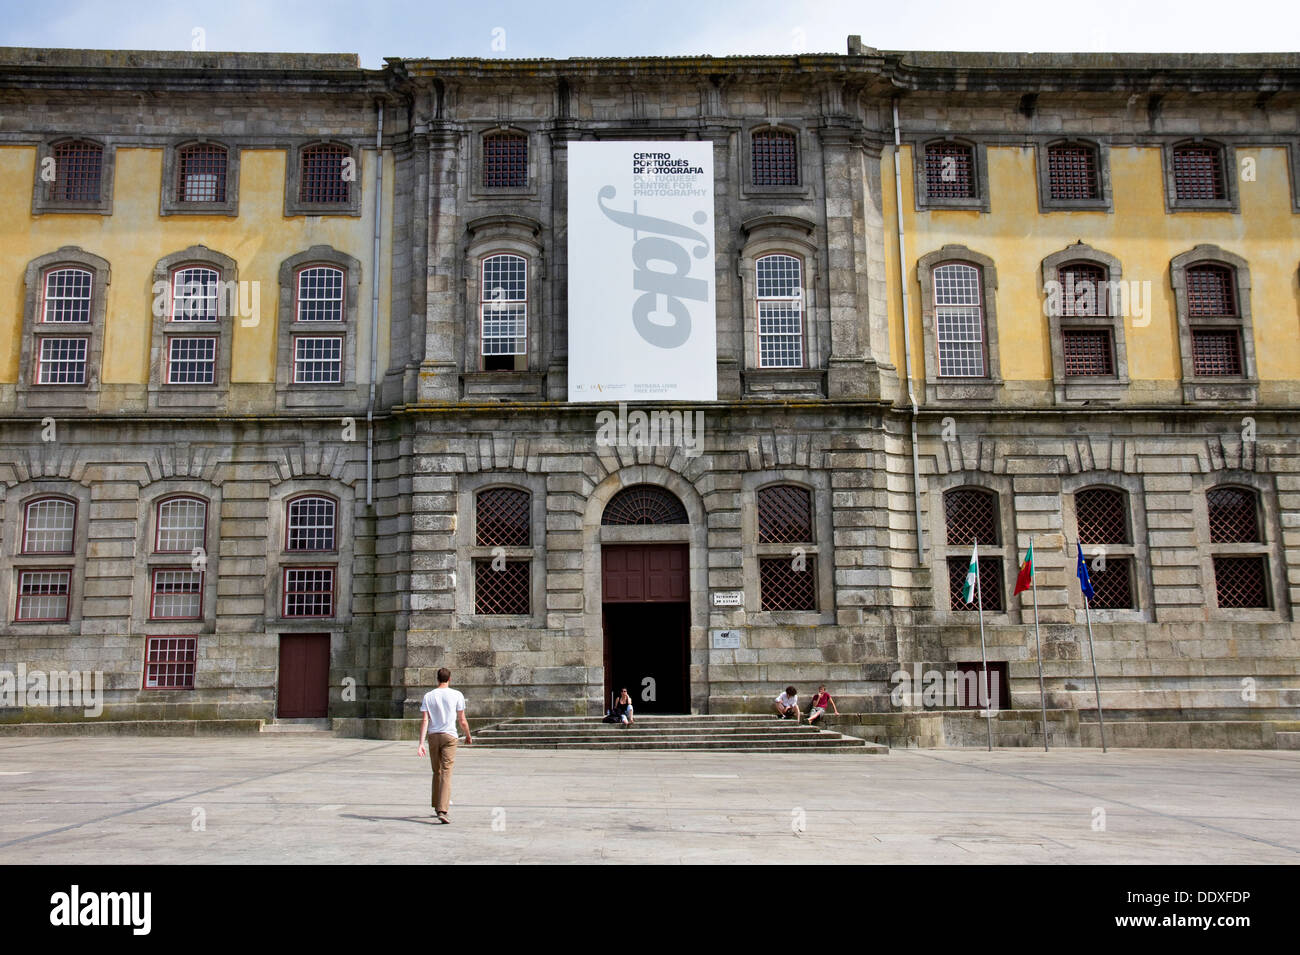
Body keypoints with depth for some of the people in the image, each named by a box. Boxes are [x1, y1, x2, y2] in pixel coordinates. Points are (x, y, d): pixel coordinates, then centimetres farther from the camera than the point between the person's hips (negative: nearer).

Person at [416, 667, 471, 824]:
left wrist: (421, 743, -7)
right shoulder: (457, 695, -1)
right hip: (449, 736, -3)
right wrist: (468, 736, 18)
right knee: (446, 774, -6)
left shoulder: (428, 696, 4)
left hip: (432, 736, 3)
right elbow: (462, 720, 2)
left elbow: (424, 721, -3)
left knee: (436, 772, 17)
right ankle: (442, 811, -16)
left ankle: (437, 807, 27)